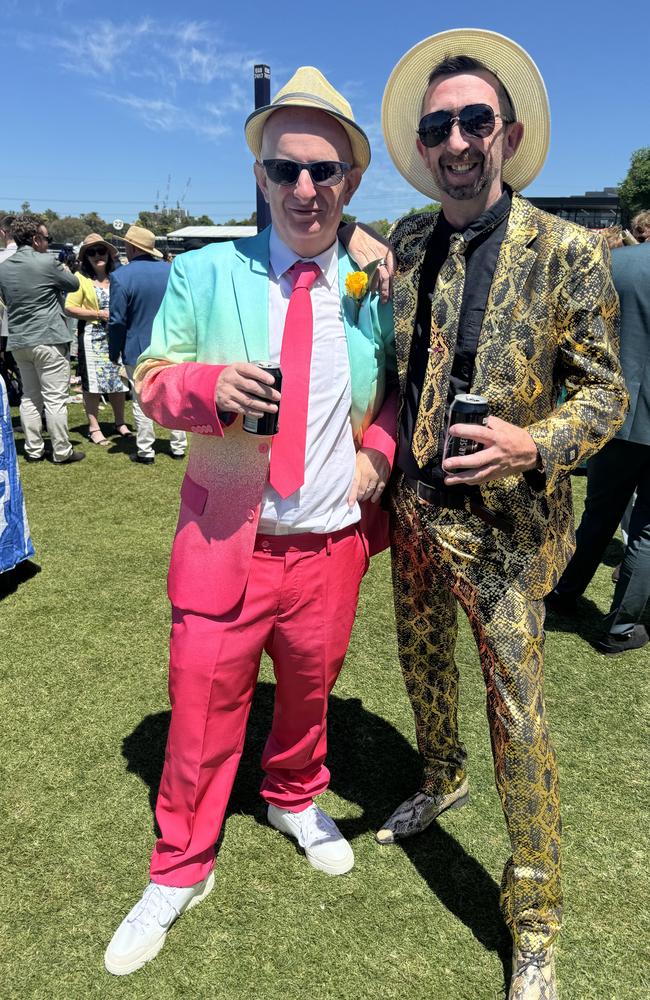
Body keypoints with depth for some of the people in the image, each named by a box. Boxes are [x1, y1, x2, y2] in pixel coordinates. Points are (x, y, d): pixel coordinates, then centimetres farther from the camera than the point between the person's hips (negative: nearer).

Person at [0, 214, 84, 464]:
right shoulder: (46, 263, -12)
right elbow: (74, 284, 3)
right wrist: (64, 271, 23)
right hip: (49, 340, -6)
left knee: (29, 397, 14)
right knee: (55, 399, -1)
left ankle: (33, 450, 18)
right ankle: (61, 451, 4)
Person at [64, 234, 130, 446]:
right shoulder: (81, 278, -3)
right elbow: (70, 308, -9)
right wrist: (99, 314, -14)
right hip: (92, 337, -4)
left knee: (118, 379, 9)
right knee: (92, 383, -1)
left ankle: (120, 423, 23)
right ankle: (94, 428, 6)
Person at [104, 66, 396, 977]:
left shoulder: (375, 288, 2)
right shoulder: (205, 273, -3)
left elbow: (398, 387, 14)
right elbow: (152, 380, 0)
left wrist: (378, 449, -7)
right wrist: (211, 383, -22)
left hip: (331, 542, 2)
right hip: (224, 537, -1)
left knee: (310, 689, 21)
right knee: (203, 705, 8)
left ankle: (295, 799, 52)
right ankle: (180, 870, 33)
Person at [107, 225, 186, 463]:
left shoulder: (121, 276, -13)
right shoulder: (172, 271, 1)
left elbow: (117, 321, -13)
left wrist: (114, 354, -2)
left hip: (138, 350, -4)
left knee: (142, 401, 5)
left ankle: (145, 451, 11)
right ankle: (178, 446, 21)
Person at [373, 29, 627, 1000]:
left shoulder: (568, 253, -10)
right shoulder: (405, 244, 4)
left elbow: (605, 392, -7)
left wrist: (533, 444, -27)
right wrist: (379, 470, 4)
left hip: (501, 521, -5)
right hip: (414, 510, 5)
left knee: (518, 715, 3)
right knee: (423, 663, 23)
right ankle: (442, 782, 54)